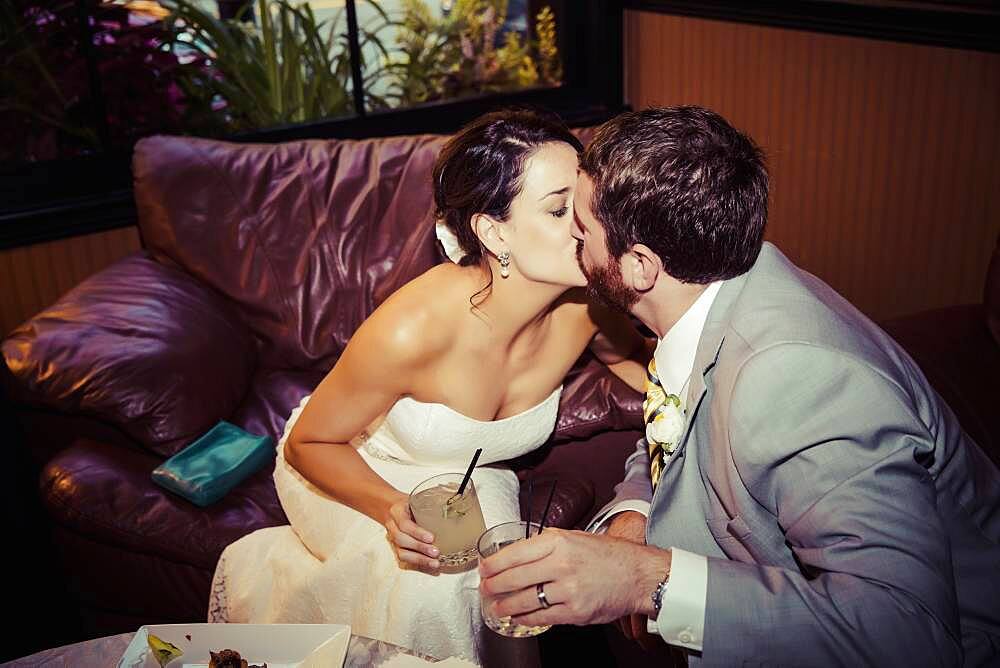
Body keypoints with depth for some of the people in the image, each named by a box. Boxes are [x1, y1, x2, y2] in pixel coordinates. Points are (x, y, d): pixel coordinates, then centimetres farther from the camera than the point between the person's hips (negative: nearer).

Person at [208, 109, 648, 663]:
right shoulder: (413, 328, -38)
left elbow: (625, 352, 5)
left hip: (462, 473, 4)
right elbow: (310, 443, -21)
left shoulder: (586, 302, -23)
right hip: (350, 471, -3)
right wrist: (392, 509, -38)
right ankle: (263, 571, -2)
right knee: (429, 585, -30)